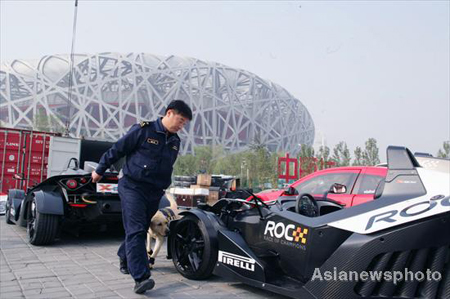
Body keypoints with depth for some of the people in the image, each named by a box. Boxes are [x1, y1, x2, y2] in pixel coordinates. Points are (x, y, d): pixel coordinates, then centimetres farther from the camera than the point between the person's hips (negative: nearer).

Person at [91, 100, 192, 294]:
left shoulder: (175, 142, 9)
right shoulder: (143, 130, -10)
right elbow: (117, 150, -3)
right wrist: (99, 171, 4)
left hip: (154, 193, 7)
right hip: (132, 187, -6)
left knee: (140, 230, 16)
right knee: (135, 230, -13)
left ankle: (125, 257, 40)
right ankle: (141, 277, -17)